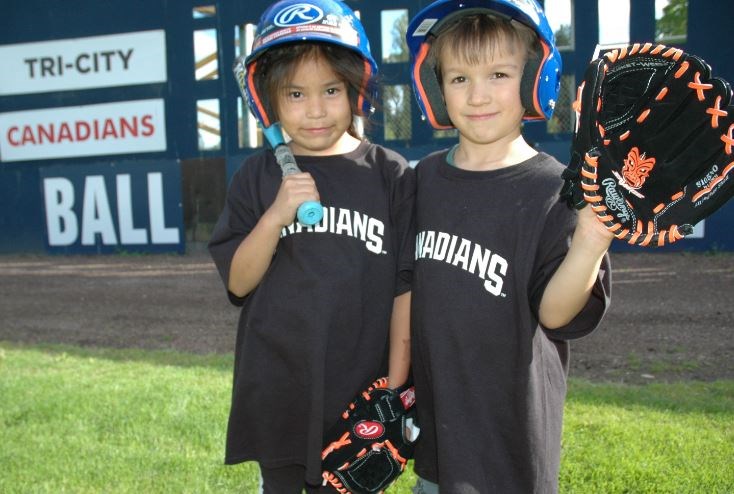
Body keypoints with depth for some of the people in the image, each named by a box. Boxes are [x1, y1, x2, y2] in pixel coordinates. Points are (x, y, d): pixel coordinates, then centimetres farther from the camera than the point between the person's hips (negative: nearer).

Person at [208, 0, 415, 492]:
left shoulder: (391, 175, -4)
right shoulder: (258, 176, 1)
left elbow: (405, 286, -3)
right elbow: (238, 281, -2)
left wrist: (397, 386, -5)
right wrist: (275, 216, -17)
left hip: (362, 394, -1)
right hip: (276, 398, 2)